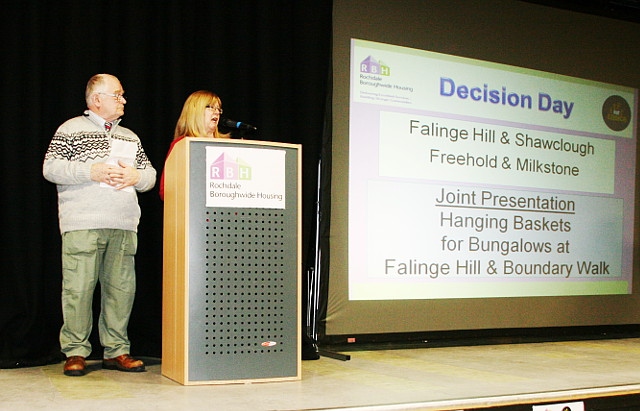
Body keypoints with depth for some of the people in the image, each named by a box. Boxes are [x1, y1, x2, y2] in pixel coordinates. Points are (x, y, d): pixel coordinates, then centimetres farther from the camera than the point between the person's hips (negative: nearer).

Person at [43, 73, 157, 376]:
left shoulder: (130, 137, 23)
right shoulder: (72, 129, 8)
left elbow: (150, 174, 21)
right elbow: (50, 167, -1)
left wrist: (136, 176, -2)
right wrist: (90, 172, -11)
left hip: (124, 225, 5)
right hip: (82, 223, -4)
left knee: (121, 287, 2)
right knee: (79, 286, -7)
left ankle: (116, 351, 10)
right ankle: (75, 352, 3)